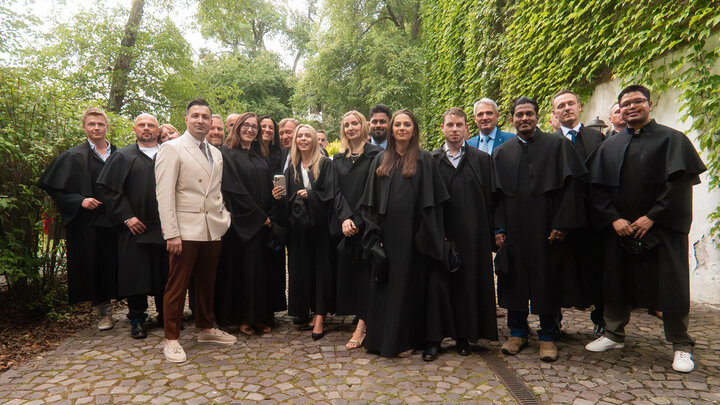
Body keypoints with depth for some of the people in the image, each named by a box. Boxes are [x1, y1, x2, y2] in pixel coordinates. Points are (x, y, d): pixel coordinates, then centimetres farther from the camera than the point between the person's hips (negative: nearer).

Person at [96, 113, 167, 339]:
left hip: (164, 226, 2)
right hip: (136, 227, -1)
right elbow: (110, 189, 0)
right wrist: (126, 216, -9)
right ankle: (137, 319, 15)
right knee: (137, 273, 1)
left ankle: (166, 316, 21)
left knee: (165, 274, 7)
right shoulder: (123, 157, 6)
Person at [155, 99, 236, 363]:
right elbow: (164, 194, -11)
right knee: (177, 285, 2)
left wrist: (224, 217, 9)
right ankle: (171, 339, 15)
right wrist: (171, 233, -17)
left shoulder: (216, 154, 16)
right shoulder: (172, 149, -4)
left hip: (213, 229, 6)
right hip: (186, 229, -6)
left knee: (207, 282, 16)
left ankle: (207, 329, 31)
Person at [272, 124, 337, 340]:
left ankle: (319, 318, 3)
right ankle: (313, 314, 16)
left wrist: (310, 194, -19)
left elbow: (329, 194, -7)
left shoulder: (325, 164, 0)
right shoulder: (291, 167, 13)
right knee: (302, 269, 5)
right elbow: (289, 199, 14)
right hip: (298, 225, 4)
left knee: (321, 267, -2)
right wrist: (280, 197, -6)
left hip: (319, 224, -4)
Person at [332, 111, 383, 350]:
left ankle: (362, 325, 0)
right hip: (346, 226, 5)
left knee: (365, 273, -4)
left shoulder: (375, 154, -2)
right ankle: (361, 319, 15)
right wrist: (344, 218, -8)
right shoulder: (338, 159, 15)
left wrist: (357, 220, -13)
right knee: (349, 272, 4)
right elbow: (338, 191, 8)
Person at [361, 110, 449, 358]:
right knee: (383, 285, 8)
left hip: (411, 233, -3)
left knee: (408, 283, 4)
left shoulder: (424, 160, 2)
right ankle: (381, 337, 22)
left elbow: (432, 201, -2)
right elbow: (371, 201, 9)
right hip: (386, 232, 3)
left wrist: (427, 235, -8)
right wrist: (374, 233, 1)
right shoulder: (381, 160, 11)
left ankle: (404, 339, 17)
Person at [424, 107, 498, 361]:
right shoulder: (431, 160, 7)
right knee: (437, 283, 0)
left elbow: (489, 201, 5)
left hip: (472, 235, 1)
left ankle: (464, 335, 21)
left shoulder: (482, 160, 8)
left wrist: (489, 235, -1)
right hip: (439, 233, 0)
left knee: (468, 283, 6)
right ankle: (434, 338, 11)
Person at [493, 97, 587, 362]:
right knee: (514, 279, 8)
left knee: (547, 280, 4)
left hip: (546, 228, -2)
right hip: (513, 230, 3)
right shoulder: (501, 153, 10)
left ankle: (548, 336, 19)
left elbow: (569, 186, -3)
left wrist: (560, 225, -11)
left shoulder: (558, 145, 3)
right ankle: (517, 332, 23)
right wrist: (499, 228, -1)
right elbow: (497, 194, 8)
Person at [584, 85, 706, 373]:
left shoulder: (672, 139, 2)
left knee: (671, 284, 0)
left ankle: (681, 345, 16)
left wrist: (651, 217, -15)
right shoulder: (609, 146, 11)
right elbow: (597, 187, 5)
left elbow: (679, 182, -8)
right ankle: (614, 334, 23)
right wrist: (613, 218, -8)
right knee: (617, 281, 8)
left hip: (662, 228, -3)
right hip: (619, 228, 3)